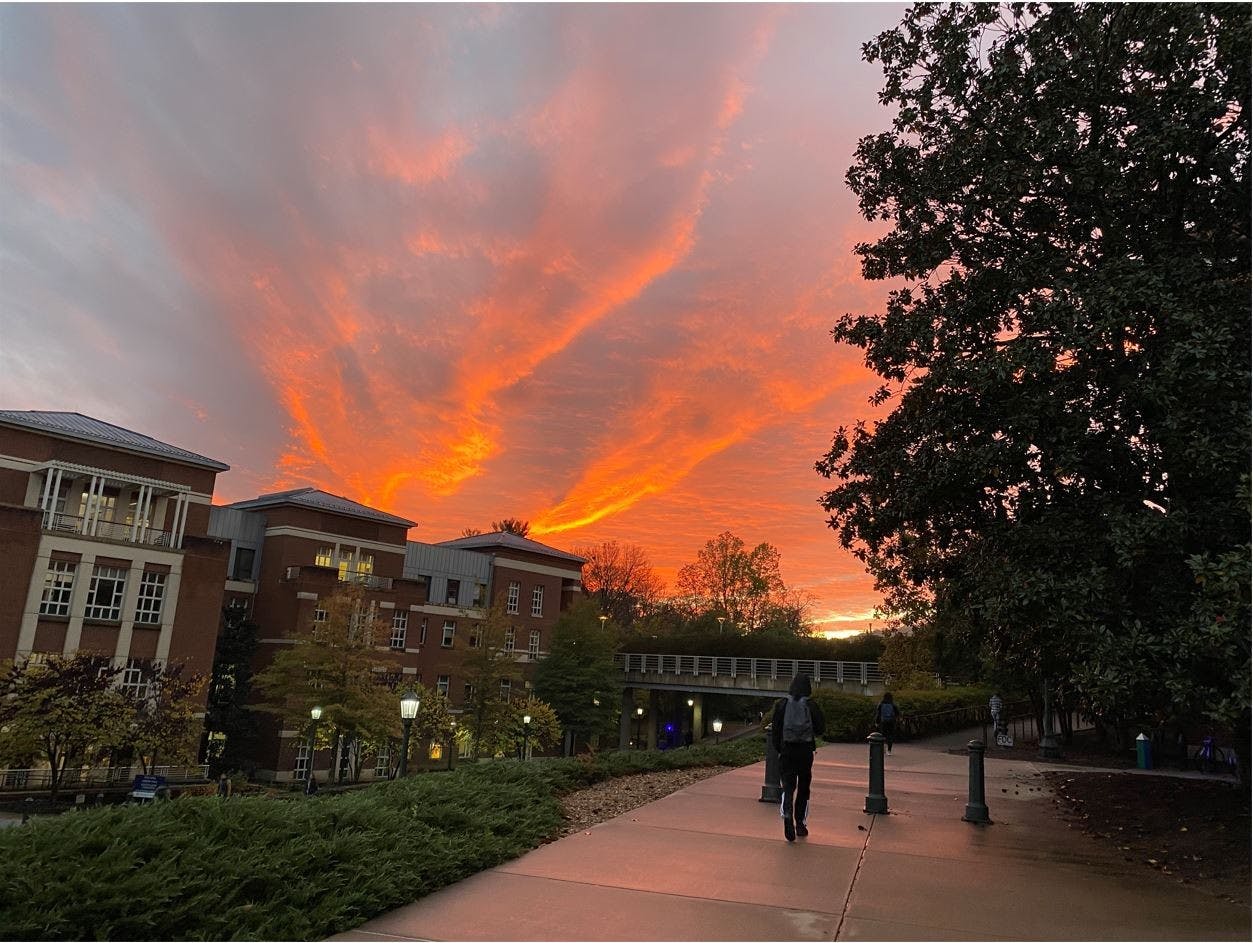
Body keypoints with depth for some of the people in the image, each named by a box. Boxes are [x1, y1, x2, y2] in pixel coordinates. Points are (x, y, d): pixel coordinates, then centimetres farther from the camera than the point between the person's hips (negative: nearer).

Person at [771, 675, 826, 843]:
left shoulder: (782, 705, -3)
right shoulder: (811, 706, -6)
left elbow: (775, 728, 0)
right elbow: (821, 729, -3)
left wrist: (779, 748, 11)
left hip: (786, 750, 0)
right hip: (806, 751, 0)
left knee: (788, 786, 0)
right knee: (803, 788, 14)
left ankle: (787, 816, -26)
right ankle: (801, 825, 21)